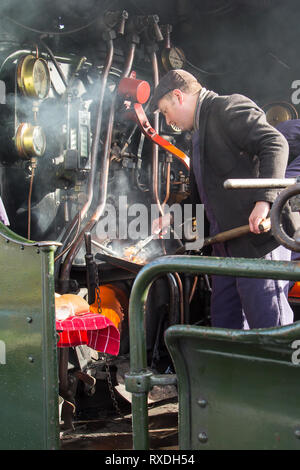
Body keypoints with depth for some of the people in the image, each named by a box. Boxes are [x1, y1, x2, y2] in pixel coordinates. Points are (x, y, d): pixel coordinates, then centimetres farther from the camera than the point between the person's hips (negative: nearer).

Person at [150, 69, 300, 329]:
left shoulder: (229, 107, -7)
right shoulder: (202, 128, 24)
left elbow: (275, 144, -21)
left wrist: (264, 200, -31)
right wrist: (172, 216, 27)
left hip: (258, 235, -10)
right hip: (228, 248, 10)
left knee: (270, 326, -8)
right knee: (225, 324, 13)